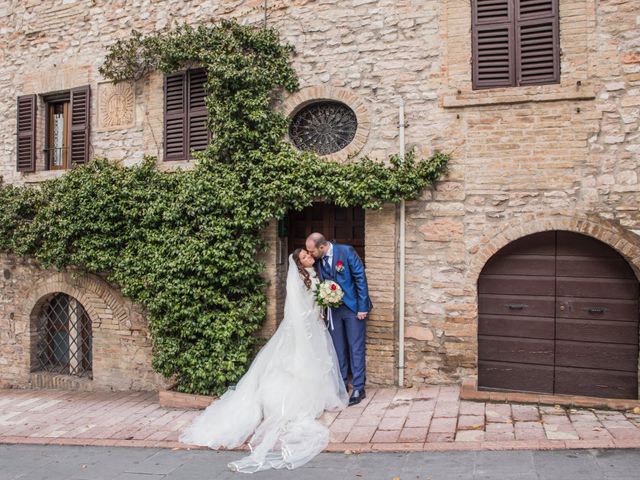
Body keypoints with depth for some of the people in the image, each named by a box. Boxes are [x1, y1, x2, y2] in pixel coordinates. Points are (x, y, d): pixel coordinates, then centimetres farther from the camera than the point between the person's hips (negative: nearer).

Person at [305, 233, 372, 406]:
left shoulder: (346, 251, -16)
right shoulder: (317, 261, -3)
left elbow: (360, 278, -14)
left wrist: (362, 307, -15)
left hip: (353, 307, -4)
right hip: (333, 309, 4)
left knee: (356, 348, 2)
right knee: (337, 349, 11)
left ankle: (358, 388, 12)